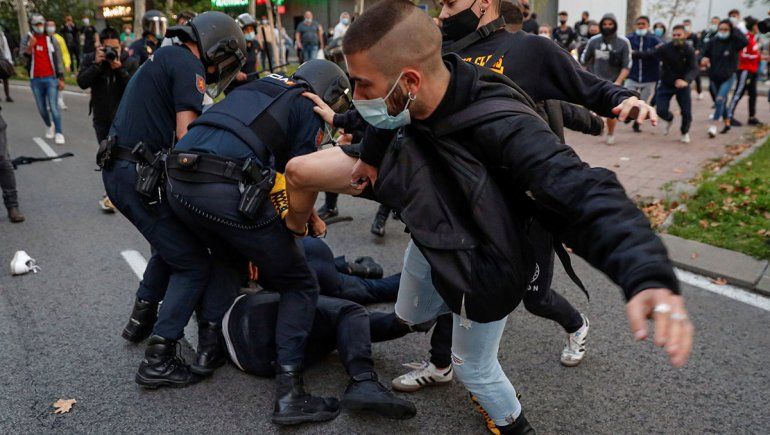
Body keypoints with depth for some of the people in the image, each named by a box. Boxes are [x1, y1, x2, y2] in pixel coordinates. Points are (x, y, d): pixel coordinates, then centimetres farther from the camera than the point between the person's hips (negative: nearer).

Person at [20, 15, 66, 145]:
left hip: (51, 78, -2)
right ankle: (49, 126, 33)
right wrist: (30, 47, -22)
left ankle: (58, 133, -7)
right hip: (35, 79, 2)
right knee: (42, 108, 10)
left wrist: (61, 78, -1)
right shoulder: (27, 39, 6)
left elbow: (59, 60, 4)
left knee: (54, 107, -11)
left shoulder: (51, 40, 4)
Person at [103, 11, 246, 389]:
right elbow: (187, 135, -18)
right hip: (141, 177, -10)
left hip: (116, 170, 10)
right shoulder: (187, 64, -8)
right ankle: (158, 361, -3)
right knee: (194, 265, -2)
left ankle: (142, 319, 41)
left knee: (172, 245, 29)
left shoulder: (163, 59, 23)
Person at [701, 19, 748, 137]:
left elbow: (745, 42, -29)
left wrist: (735, 30, -21)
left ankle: (713, 126, -18)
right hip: (714, 77, 4)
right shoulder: (712, 42, -3)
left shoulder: (733, 43, -10)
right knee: (722, 102, 17)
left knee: (720, 100, -19)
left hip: (728, 77, -4)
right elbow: (704, 53, 1)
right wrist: (704, 59, -23)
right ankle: (727, 123, 35)